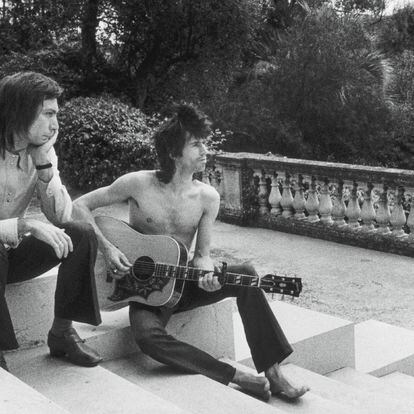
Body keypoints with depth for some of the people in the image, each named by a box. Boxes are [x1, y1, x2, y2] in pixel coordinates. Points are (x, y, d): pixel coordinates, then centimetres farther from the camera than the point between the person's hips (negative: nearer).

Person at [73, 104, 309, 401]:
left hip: (183, 284, 3)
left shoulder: (207, 197, -5)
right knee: (147, 336, -36)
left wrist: (207, 274, -23)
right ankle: (241, 378, -27)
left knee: (245, 274, -23)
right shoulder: (138, 184, -12)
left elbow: (201, 254, 0)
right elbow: (81, 206, -6)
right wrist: (107, 248, -19)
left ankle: (272, 373, -19)